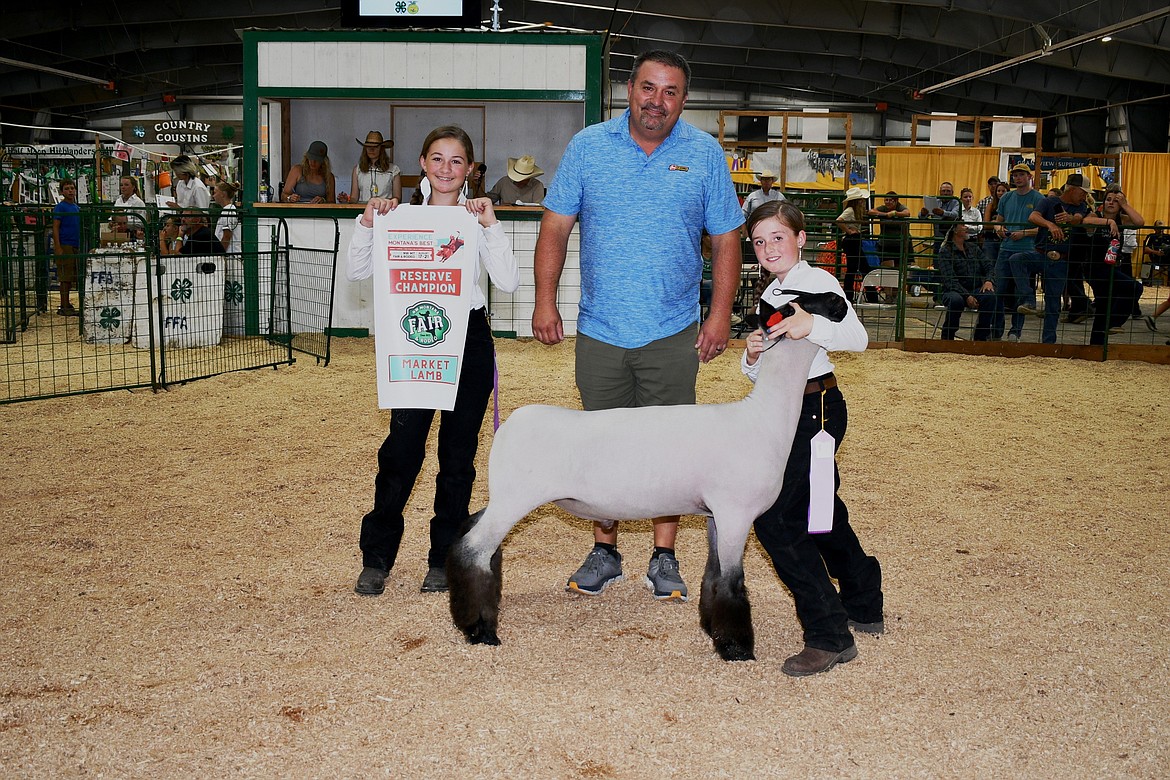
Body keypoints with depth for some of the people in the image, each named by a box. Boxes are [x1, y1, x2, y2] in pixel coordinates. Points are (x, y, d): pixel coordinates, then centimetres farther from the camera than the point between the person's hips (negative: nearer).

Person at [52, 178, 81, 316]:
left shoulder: (77, 208, 14)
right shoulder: (60, 207, -7)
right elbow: (55, 228, -11)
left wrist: (81, 246, 20)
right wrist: (58, 248, -17)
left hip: (75, 246, 7)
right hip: (64, 246, -7)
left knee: (70, 278, 9)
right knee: (65, 277, -5)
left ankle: (66, 305, 17)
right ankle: (64, 307, -3)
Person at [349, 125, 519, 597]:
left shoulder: (478, 218, 4)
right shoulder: (402, 216, 5)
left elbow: (508, 282, -8)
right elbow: (357, 273, 2)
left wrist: (490, 225, -15)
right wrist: (367, 224, -11)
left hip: (468, 339, 0)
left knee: (458, 453, 6)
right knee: (401, 448, -5)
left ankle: (444, 559, 19)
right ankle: (376, 558, 10)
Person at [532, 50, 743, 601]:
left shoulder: (704, 154, 1)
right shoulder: (588, 146, 1)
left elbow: (726, 239, 4)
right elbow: (555, 227, 3)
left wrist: (721, 314, -2)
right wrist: (544, 301, -4)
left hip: (672, 334, -1)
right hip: (599, 331, 1)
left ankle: (664, 557, 18)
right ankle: (604, 552, 24)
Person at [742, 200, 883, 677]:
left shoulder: (816, 282, -9)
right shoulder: (770, 296, 16)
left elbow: (857, 337, -22)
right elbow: (758, 373, 14)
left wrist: (813, 325, -38)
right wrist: (752, 356, -8)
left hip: (816, 409, -9)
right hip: (787, 411, 9)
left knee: (774, 516, -15)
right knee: (821, 512, 19)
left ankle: (829, 635, -10)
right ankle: (864, 607, 37)